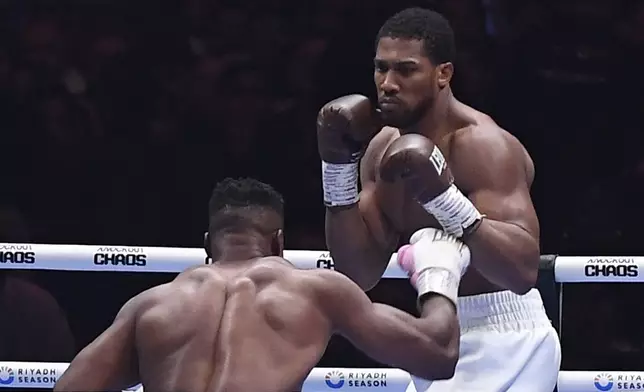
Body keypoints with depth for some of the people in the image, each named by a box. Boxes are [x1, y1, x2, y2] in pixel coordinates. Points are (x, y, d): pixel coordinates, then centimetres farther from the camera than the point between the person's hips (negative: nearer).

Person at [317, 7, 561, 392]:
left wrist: (444, 196, -40)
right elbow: (360, 274, 0)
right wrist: (337, 165, -6)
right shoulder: (384, 148, 4)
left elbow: (523, 269, -31)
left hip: (502, 342, -9)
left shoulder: (482, 145, -20)